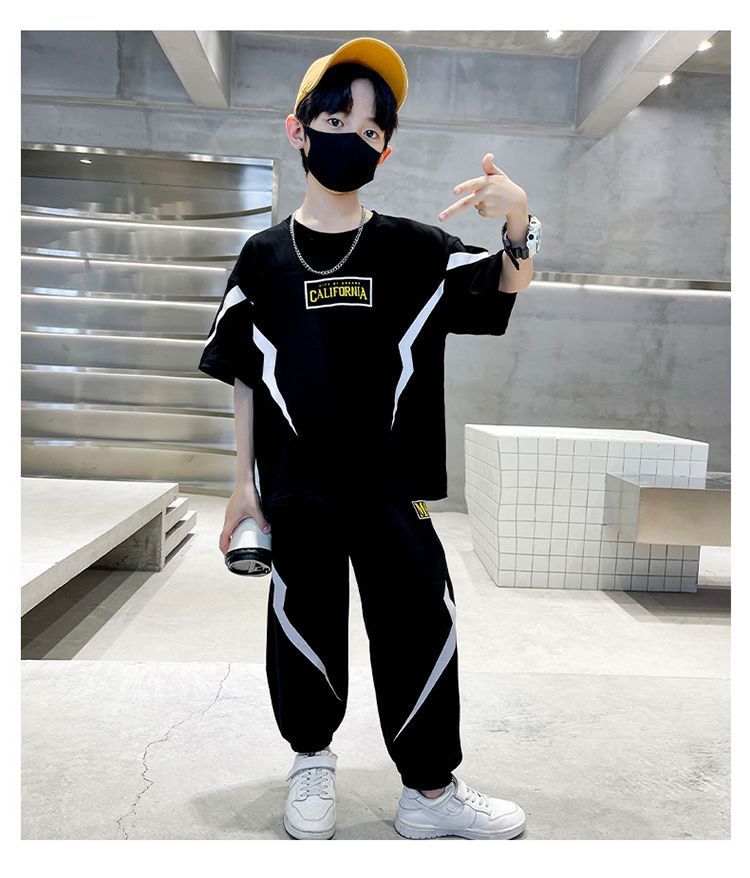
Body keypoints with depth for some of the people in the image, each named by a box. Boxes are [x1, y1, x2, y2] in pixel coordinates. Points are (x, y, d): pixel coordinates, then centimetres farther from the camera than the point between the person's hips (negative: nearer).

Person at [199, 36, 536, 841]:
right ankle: (311, 759, 38)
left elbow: (506, 293, 0)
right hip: (295, 488, 0)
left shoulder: (413, 248, 2)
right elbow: (245, 378, 5)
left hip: (391, 486, 0)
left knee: (417, 630, 6)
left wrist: (517, 224, -22)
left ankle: (430, 790, 26)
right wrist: (244, 482, 5)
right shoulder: (265, 256, 3)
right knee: (305, 626, 12)